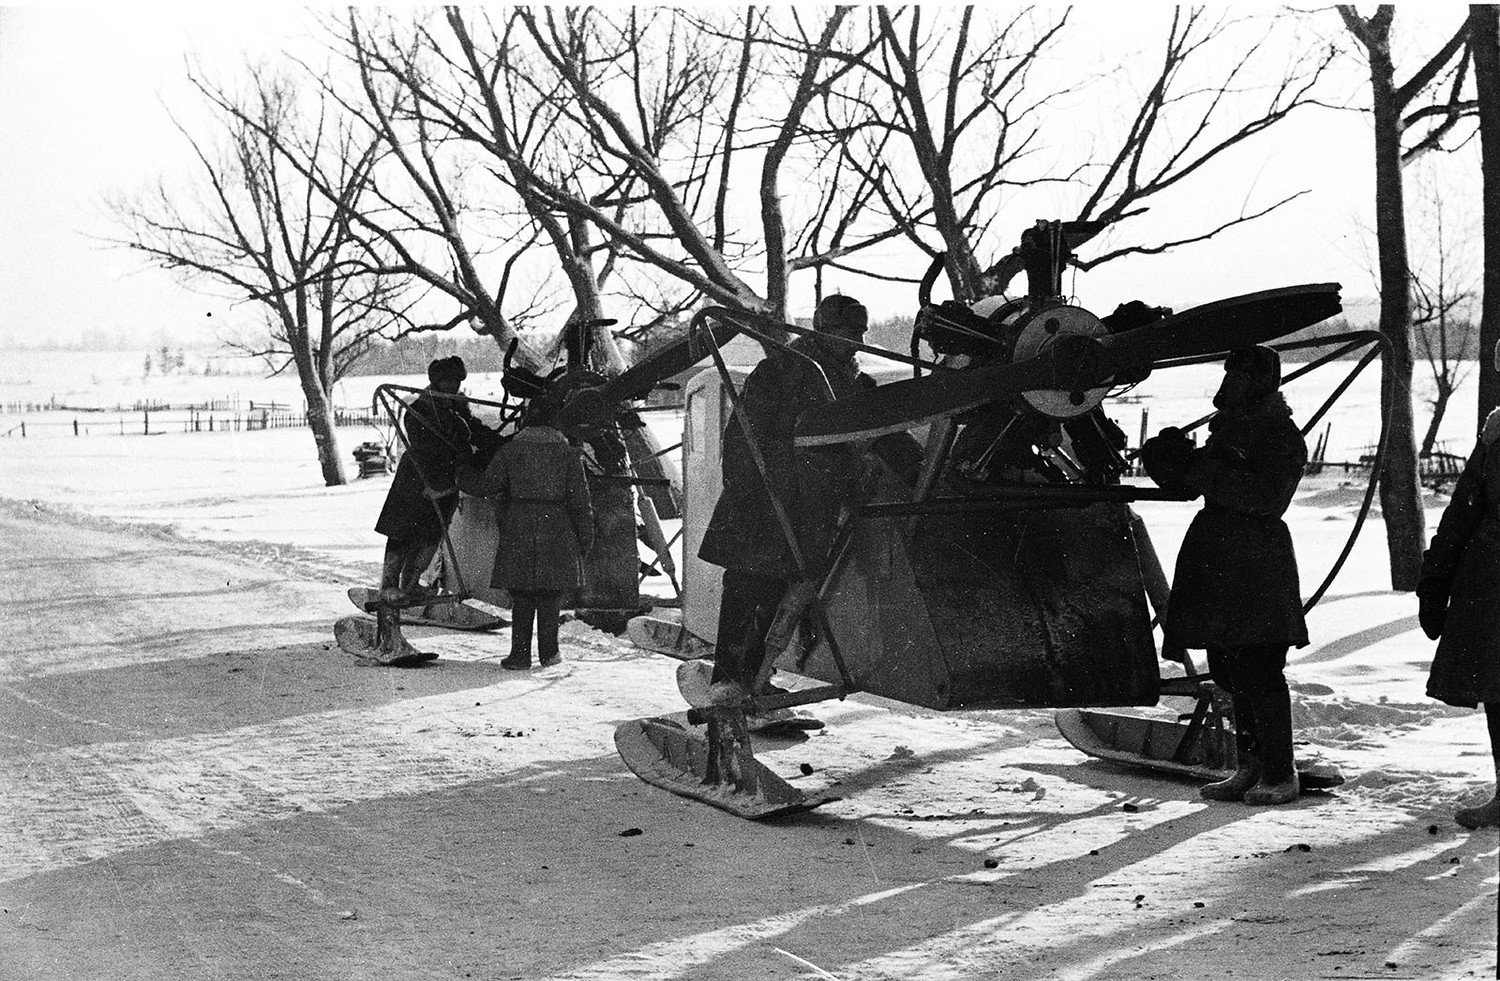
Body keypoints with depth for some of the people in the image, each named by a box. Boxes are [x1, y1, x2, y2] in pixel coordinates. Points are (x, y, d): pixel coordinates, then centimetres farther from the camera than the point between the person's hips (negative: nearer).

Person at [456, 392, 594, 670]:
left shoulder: (511, 450, 1)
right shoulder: (568, 454, 1)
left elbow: (486, 485, 2)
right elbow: (580, 499, 1)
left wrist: (461, 475, 21)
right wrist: (585, 538, 8)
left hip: (518, 531, 0)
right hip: (557, 527, 0)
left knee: (521, 596, 5)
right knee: (551, 595, 9)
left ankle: (520, 653, 2)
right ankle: (548, 652, 13)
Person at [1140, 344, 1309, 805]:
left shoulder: (1283, 437, -5)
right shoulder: (1227, 426, 19)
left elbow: (1267, 495, -19)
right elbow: (1192, 484, 20)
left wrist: (1202, 471, -22)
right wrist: (1172, 463, -2)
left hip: (1258, 564, -8)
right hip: (1216, 561, 8)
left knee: (1258, 672, -8)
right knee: (1231, 671, 10)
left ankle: (1280, 775, -1)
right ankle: (1251, 767, 18)